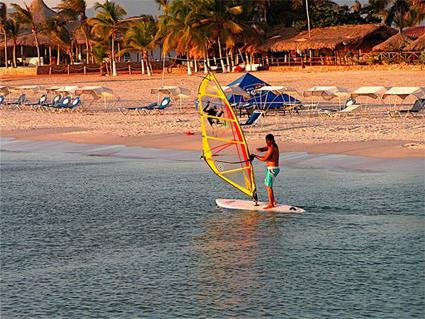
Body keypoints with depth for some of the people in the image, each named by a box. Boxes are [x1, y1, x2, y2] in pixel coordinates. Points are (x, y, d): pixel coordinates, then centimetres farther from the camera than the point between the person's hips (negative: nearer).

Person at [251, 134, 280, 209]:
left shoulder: (272, 148, -18)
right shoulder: (274, 146, 11)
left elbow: (264, 159, -20)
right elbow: (262, 149, 12)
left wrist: (255, 156, -10)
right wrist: (260, 149, -12)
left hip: (272, 169, -10)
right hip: (272, 169, 10)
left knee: (269, 186, -8)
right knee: (267, 185, 17)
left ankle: (271, 204, -7)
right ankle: (273, 201, 19)